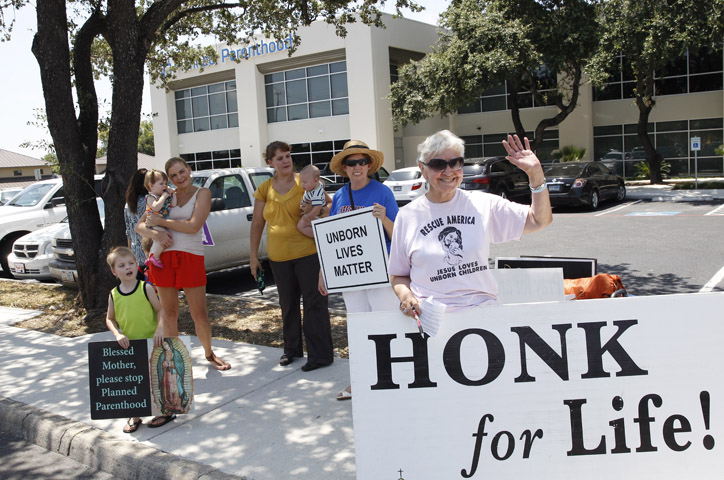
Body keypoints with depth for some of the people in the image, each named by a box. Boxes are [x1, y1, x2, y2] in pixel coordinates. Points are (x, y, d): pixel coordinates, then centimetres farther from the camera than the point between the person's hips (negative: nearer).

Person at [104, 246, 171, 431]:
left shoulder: (145, 288, -8)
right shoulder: (114, 295, 0)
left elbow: (160, 310, -5)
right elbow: (110, 319, 8)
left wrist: (160, 328, -19)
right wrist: (117, 334, -10)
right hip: (128, 345, 3)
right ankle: (135, 417, 26)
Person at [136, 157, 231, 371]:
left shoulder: (202, 193, 3)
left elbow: (194, 226, -11)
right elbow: (139, 226, 11)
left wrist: (160, 221, -9)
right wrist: (155, 233, -11)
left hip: (191, 257, -3)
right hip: (164, 257, 3)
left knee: (200, 315, 1)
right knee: (169, 314, 8)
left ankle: (209, 354, 24)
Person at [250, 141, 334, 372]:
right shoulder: (264, 189, 6)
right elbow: (257, 223, 11)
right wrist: (253, 255, 10)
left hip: (307, 252, -4)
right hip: (278, 257, 4)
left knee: (314, 302, -3)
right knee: (288, 304, 16)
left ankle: (320, 354, 3)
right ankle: (291, 349, 32)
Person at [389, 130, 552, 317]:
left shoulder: (483, 204, 8)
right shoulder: (407, 216, 7)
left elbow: (539, 221, 8)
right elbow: (398, 275, 14)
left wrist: (535, 173, -2)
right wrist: (405, 296, -7)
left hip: (482, 307, 0)